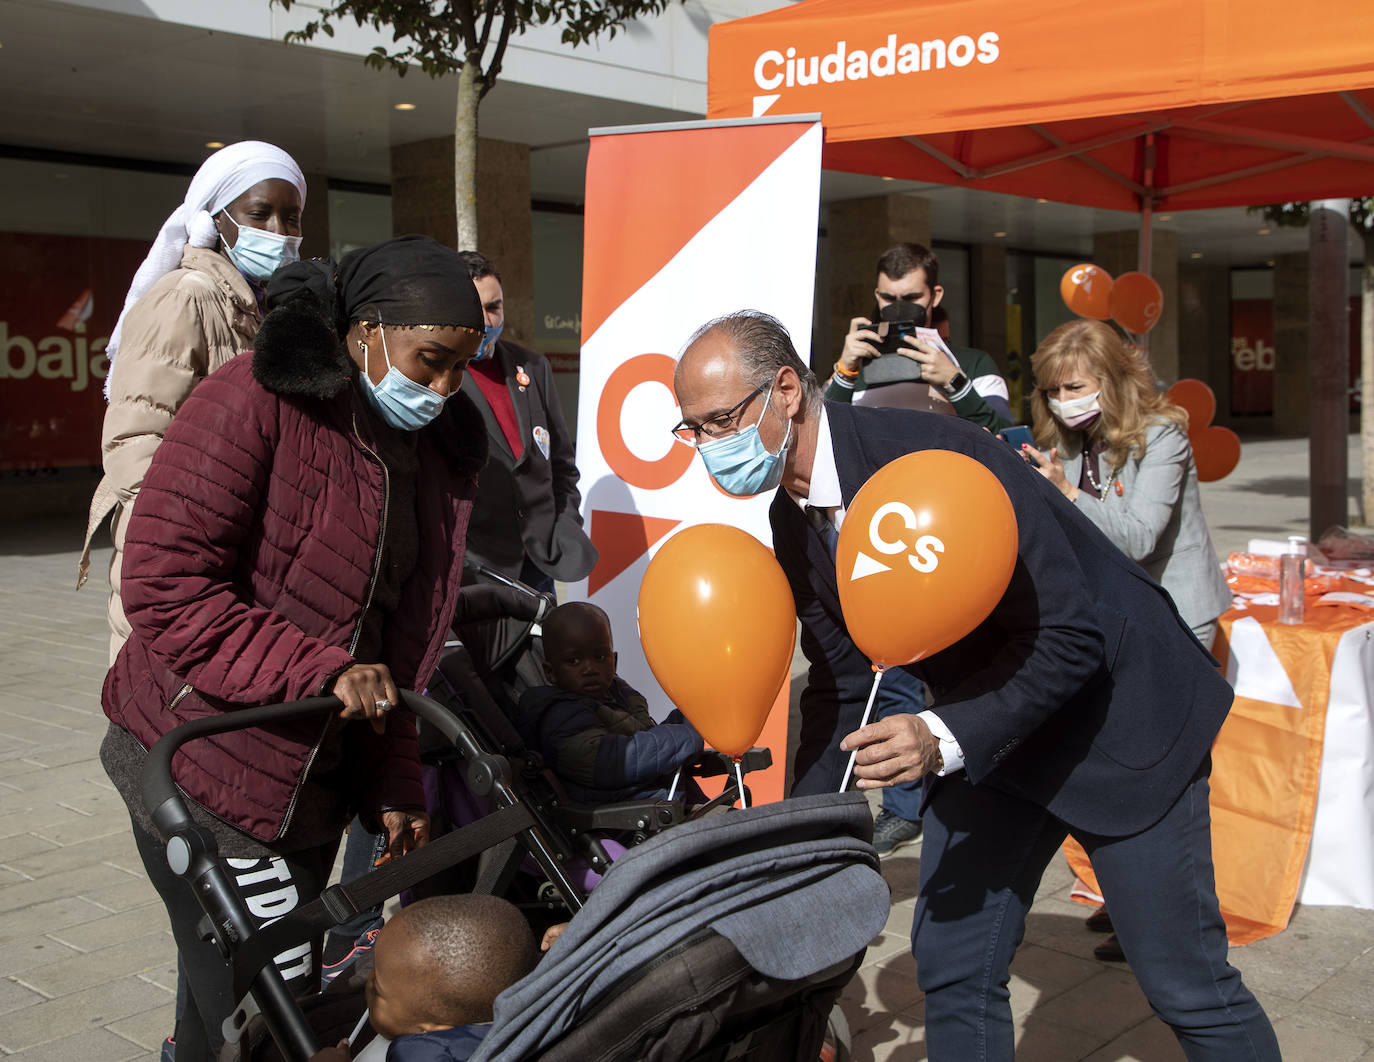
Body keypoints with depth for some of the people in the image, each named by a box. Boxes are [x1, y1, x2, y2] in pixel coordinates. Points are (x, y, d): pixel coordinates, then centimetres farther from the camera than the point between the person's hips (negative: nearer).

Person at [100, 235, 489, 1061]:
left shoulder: (436, 454, 8)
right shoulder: (257, 403, -15)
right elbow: (165, 587, -21)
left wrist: (393, 784, 7)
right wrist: (322, 667, -27)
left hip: (314, 784, 7)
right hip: (209, 771, -7)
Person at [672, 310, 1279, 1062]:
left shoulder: (932, 457, -28)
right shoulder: (794, 523, -3)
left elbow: (1067, 635, -26)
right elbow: (843, 685, 7)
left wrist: (945, 738, -37)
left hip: (1115, 711, -7)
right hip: (985, 733, 7)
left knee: (1187, 986, 2)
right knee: (952, 970, 7)